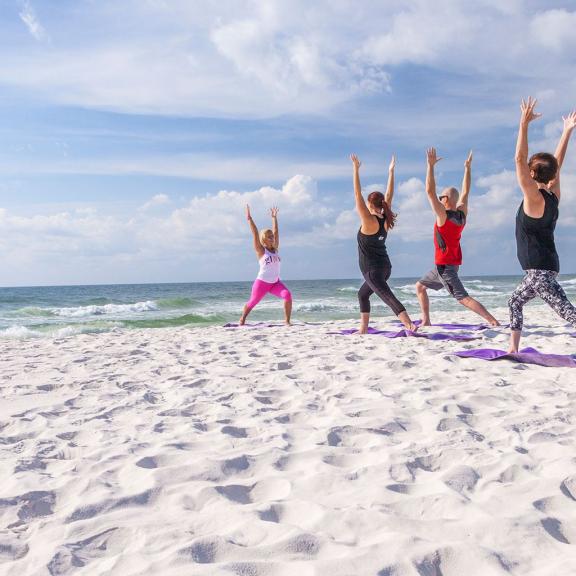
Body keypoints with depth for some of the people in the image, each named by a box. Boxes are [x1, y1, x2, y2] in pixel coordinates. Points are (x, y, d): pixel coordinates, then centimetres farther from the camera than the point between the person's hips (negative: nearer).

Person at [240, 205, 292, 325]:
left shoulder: (275, 249, 8)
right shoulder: (261, 250, -6)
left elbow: (275, 231, 10)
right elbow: (255, 234, -13)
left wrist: (274, 217, 14)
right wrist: (249, 218, -15)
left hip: (276, 283, 4)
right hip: (262, 282, -4)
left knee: (288, 295, -21)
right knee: (252, 302, 10)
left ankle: (287, 321, -15)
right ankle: (242, 319, 39)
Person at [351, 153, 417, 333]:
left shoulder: (369, 220, -15)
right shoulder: (385, 220, 3)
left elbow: (357, 195, -17)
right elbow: (389, 195, 12)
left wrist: (356, 169, -15)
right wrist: (391, 171, 14)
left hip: (372, 269, -8)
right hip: (384, 267, 9)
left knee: (388, 297, -17)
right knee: (363, 294, 23)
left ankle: (410, 325, -31)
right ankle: (363, 329, 26)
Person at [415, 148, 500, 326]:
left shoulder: (444, 216, -17)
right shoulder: (462, 214, 3)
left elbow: (430, 191, -21)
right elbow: (465, 192, 16)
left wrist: (430, 165, -19)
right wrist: (467, 168, 20)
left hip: (445, 265, -9)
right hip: (453, 263, 9)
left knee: (463, 298, -12)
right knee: (420, 286, 19)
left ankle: (493, 321, -17)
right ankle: (426, 321, 18)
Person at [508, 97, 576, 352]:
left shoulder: (535, 197, -14)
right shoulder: (553, 195, 7)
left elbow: (520, 159, -19)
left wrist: (524, 124, -18)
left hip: (540, 269, -10)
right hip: (541, 267, 10)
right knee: (515, 301, 20)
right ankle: (513, 349, 24)